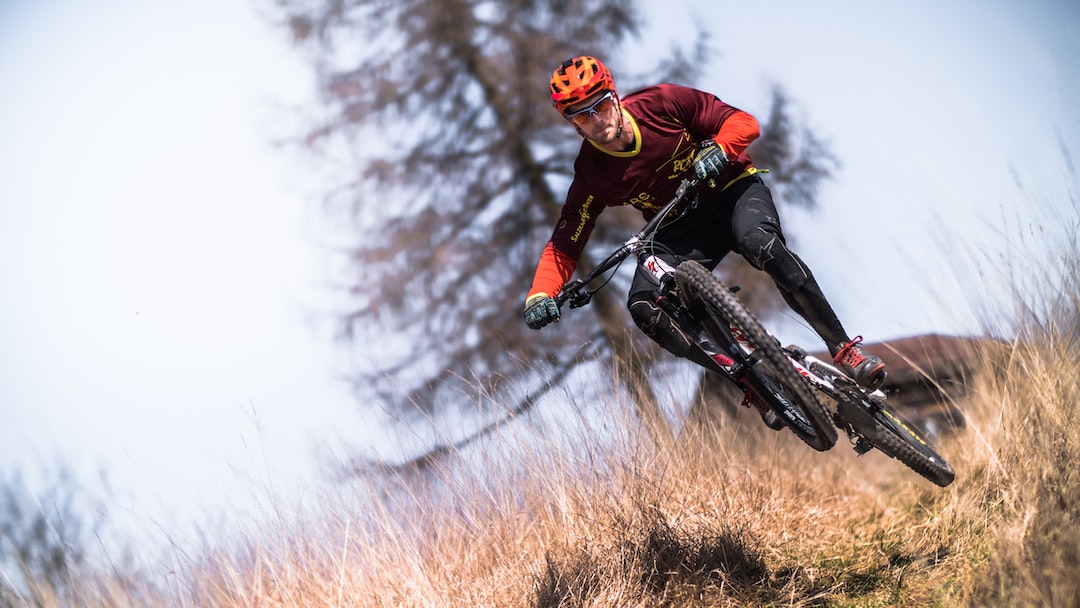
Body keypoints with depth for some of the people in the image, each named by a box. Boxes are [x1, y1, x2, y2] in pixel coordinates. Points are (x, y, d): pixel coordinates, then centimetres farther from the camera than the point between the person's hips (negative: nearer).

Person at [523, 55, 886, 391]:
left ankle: (844, 350, -27)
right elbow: (563, 247, -9)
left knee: (761, 244, -36)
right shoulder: (591, 175, -13)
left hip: (731, 188, -2)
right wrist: (540, 296, -27)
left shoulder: (660, 104, -17)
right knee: (643, 307, -24)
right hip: (679, 229, 2)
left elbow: (743, 123, -13)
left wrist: (717, 148, -35)